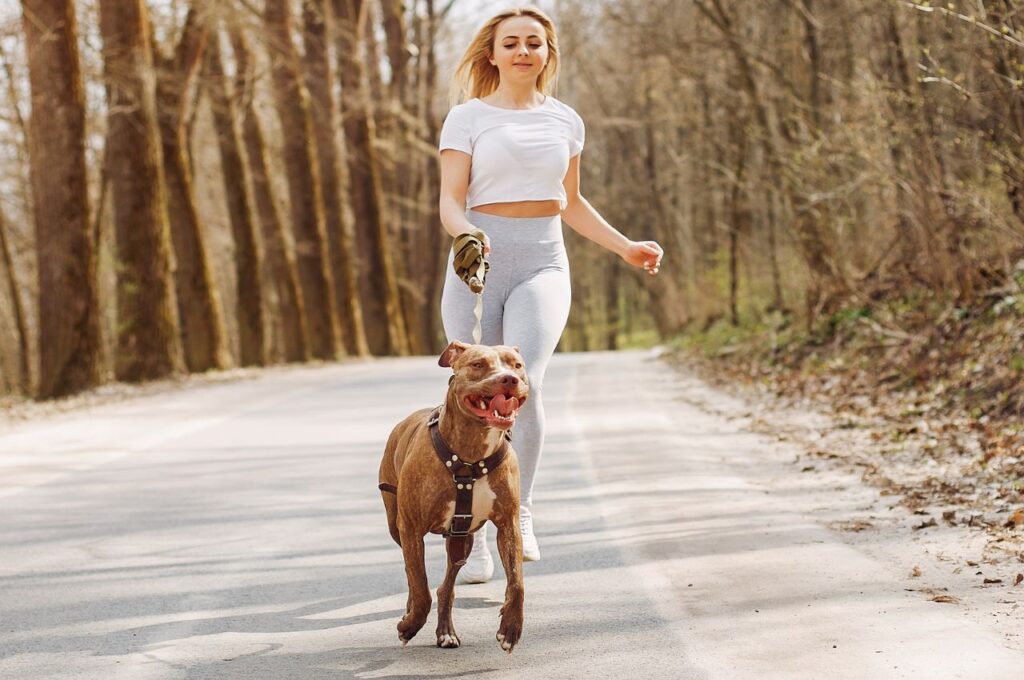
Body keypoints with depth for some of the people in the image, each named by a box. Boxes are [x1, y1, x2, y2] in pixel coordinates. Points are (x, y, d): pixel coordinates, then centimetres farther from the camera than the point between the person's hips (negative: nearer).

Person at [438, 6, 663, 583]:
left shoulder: (564, 121, 12)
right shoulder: (468, 119, 2)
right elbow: (451, 202, -5)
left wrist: (625, 247, 19)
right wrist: (465, 232, -26)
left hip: (543, 264, 1)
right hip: (478, 261, -1)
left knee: (525, 383, -25)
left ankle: (522, 513, -14)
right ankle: (475, 537, 12)